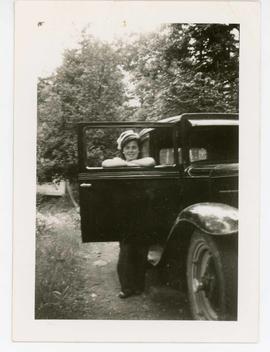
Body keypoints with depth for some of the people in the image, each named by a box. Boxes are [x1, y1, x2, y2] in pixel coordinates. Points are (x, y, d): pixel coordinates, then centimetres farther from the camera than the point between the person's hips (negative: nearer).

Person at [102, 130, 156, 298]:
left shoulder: (143, 162, 6)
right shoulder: (119, 161, 9)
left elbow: (151, 161, -19)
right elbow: (105, 164, -13)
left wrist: (132, 162, -13)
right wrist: (127, 163, -15)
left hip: (142, 214, 0)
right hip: (124, 215, 0)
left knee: (141, 251, 4)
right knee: (126, 251, -1)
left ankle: (139, 285, 18)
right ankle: (127, 287, 9)